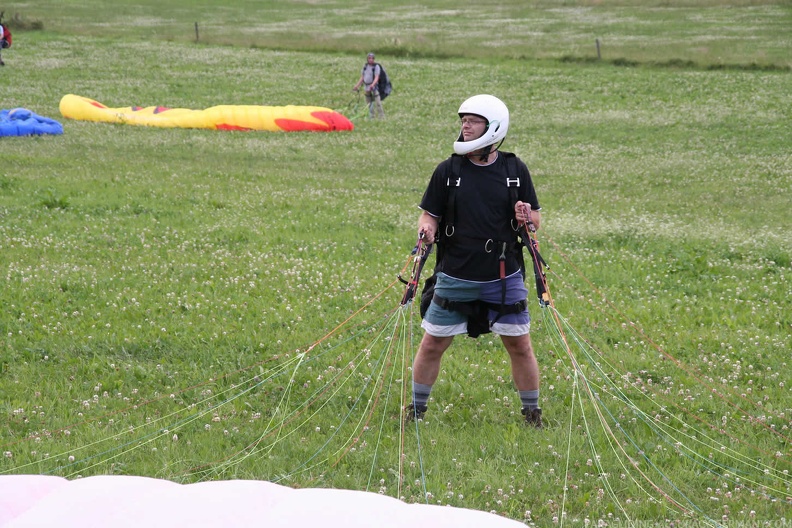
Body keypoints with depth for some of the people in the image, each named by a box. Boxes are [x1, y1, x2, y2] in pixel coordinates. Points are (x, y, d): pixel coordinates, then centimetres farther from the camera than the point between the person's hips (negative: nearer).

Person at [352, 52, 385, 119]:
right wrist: (357, 86, 12)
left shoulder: (376, 66, -7)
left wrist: (373, 84, -33)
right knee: (369, 103, 10)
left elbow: (377, 77, -17)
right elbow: (362, 77, 18)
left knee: (377, 102, -11)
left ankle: (381, 116, -9)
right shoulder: (365, 66, 11)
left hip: (373, 87, -6)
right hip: (366, 87, 6)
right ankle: (371, 116, 17)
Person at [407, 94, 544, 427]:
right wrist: (426, 229, -17)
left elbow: (536, 220, 8)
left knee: (519, 344, 3)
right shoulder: (448, 170, 1)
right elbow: (429, 213, 5)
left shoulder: (515, 170, 2)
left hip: (504, 277, 0)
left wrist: (527, 218, -15)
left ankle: (532, 413, 18)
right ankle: (416, 409, 17)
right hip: (455, 276, 0)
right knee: (432, 344, 2)